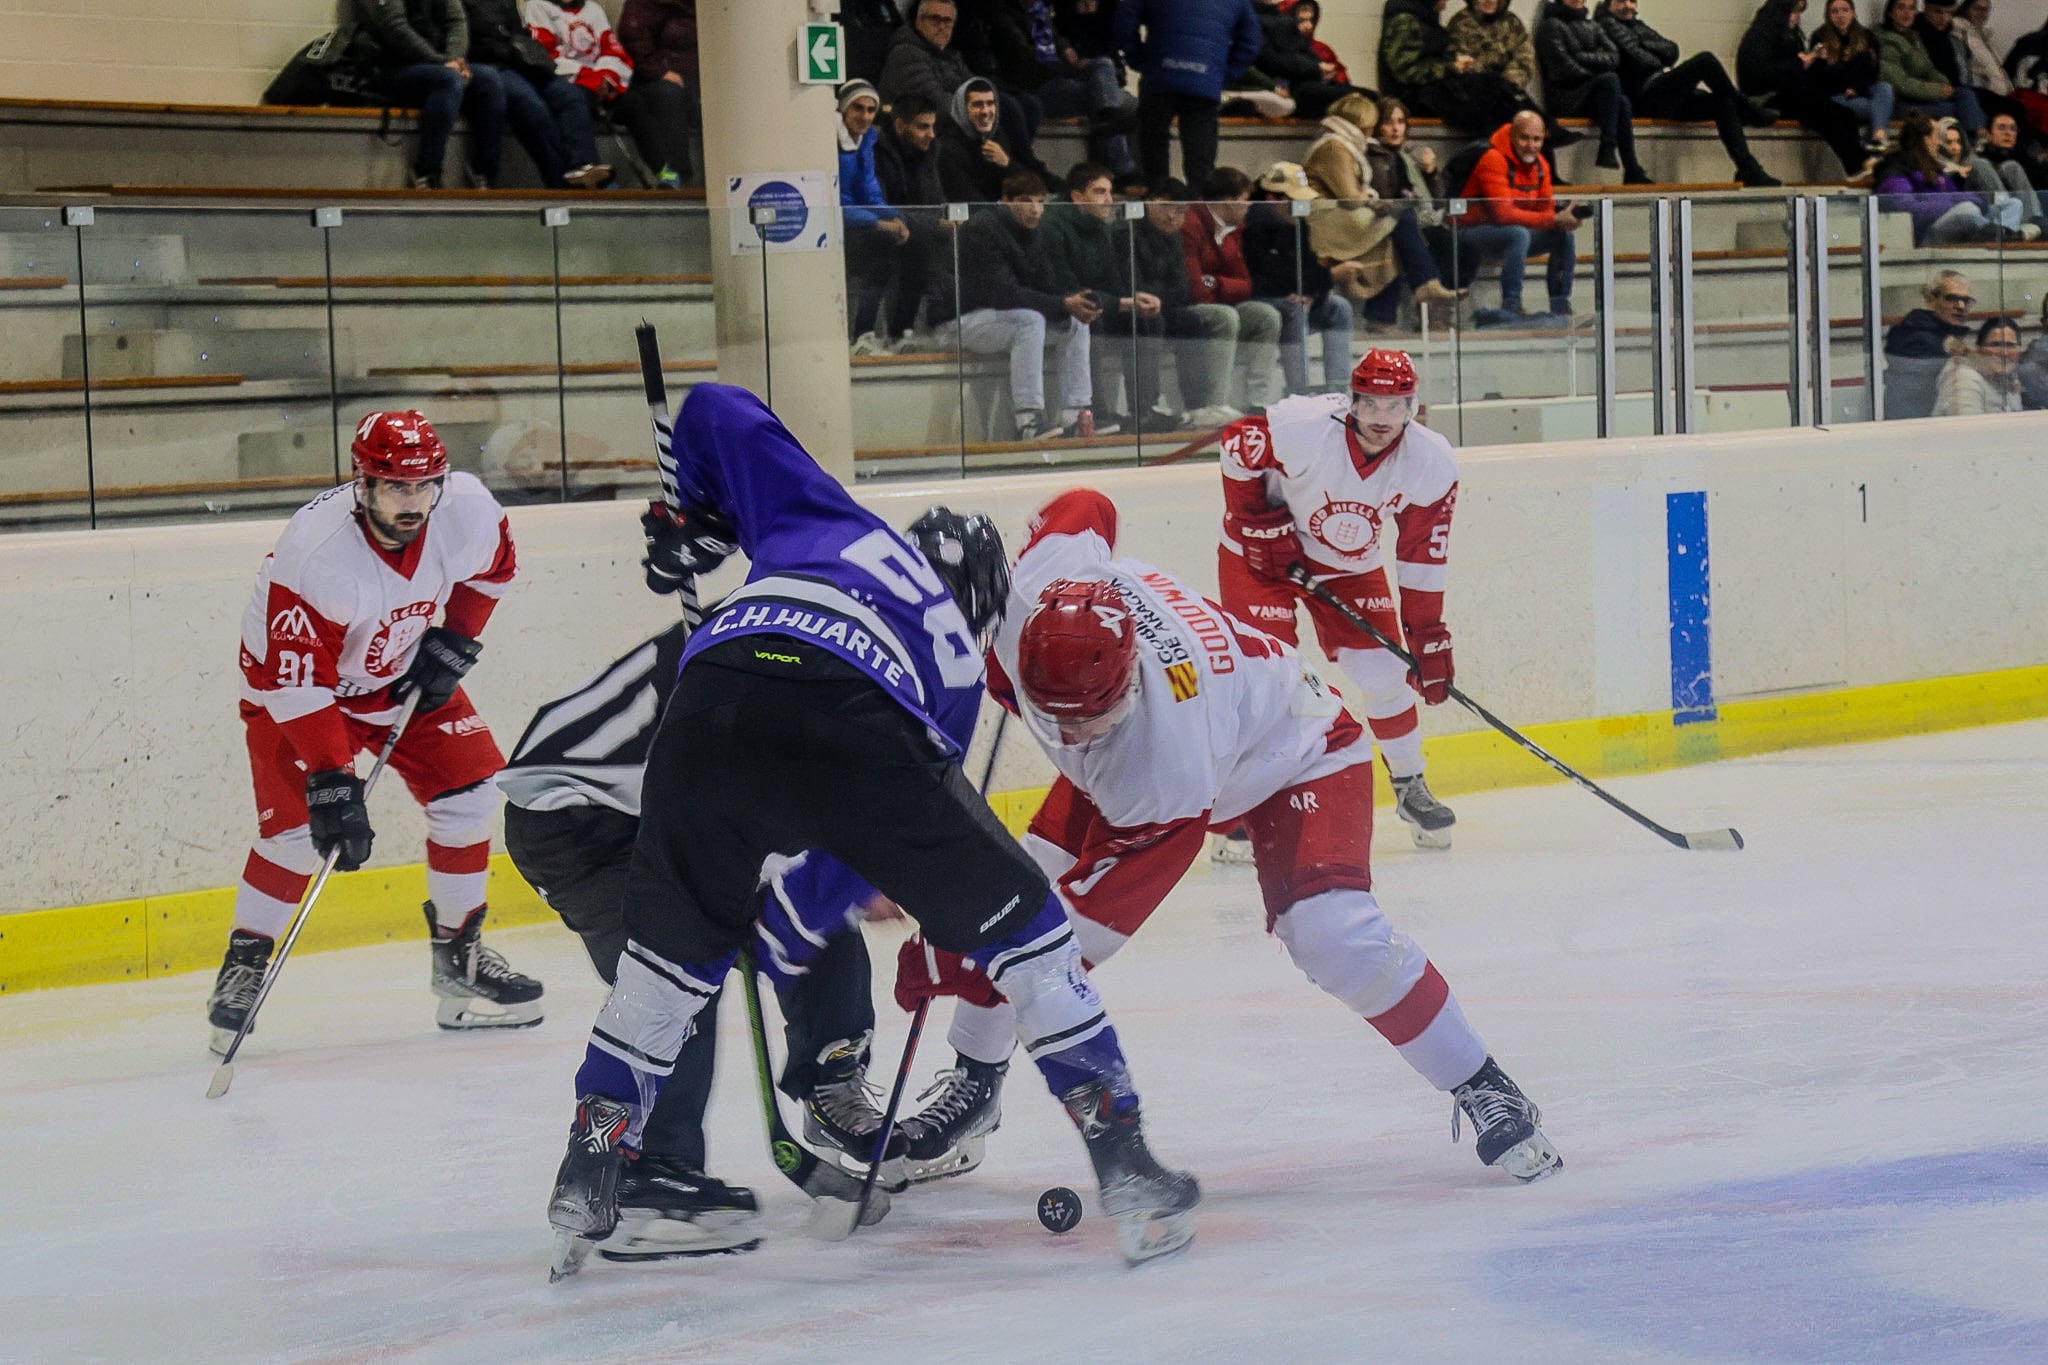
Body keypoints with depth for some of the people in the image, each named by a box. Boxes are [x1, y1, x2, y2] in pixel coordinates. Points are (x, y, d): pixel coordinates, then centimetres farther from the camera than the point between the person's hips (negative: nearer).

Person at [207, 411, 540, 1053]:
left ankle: (459, 952, 16)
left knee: (468, 795, -2)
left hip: (407, 674, 5)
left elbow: (492, 566, 3)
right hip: (291, 679, -5)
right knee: (297, 827, -15)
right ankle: (244, 965, 5)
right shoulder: (316, 553, -38)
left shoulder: (467, 511, -23)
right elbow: (300, 682, -36)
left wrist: (454, 641, -6)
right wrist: (331, 782, -38)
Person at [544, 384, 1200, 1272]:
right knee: (1017, 924, 17)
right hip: (848, 722, -2)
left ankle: (586, 1183, 28)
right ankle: (1123, 1163, 14)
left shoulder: (827, 521, 38)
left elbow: (716, 412, 37)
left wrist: (697, 520, 54)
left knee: (673, 945, 27)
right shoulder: (957, 668, 34)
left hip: (711, 703, 2)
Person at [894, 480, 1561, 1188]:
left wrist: (958, 960, -35)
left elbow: (1102, 900, -35)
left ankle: (1481, 1089, -8)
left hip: (1295, 755, -7)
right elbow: (1085, 508, -9)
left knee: (1333, 936, -26)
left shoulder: (1167, 763, -45)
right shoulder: (1044, 579, -33)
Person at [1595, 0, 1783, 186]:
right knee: (1705, 60, -20)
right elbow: (1638, 59, -12)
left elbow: (1672, 51, 13)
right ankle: (1748, 109, -2)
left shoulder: (1637, 25, 26)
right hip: (1646, 97, -9)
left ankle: (1749, 170, -14)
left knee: (1723, 103, -7)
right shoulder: (1608, 24, 2)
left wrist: (1643, 44, -3)